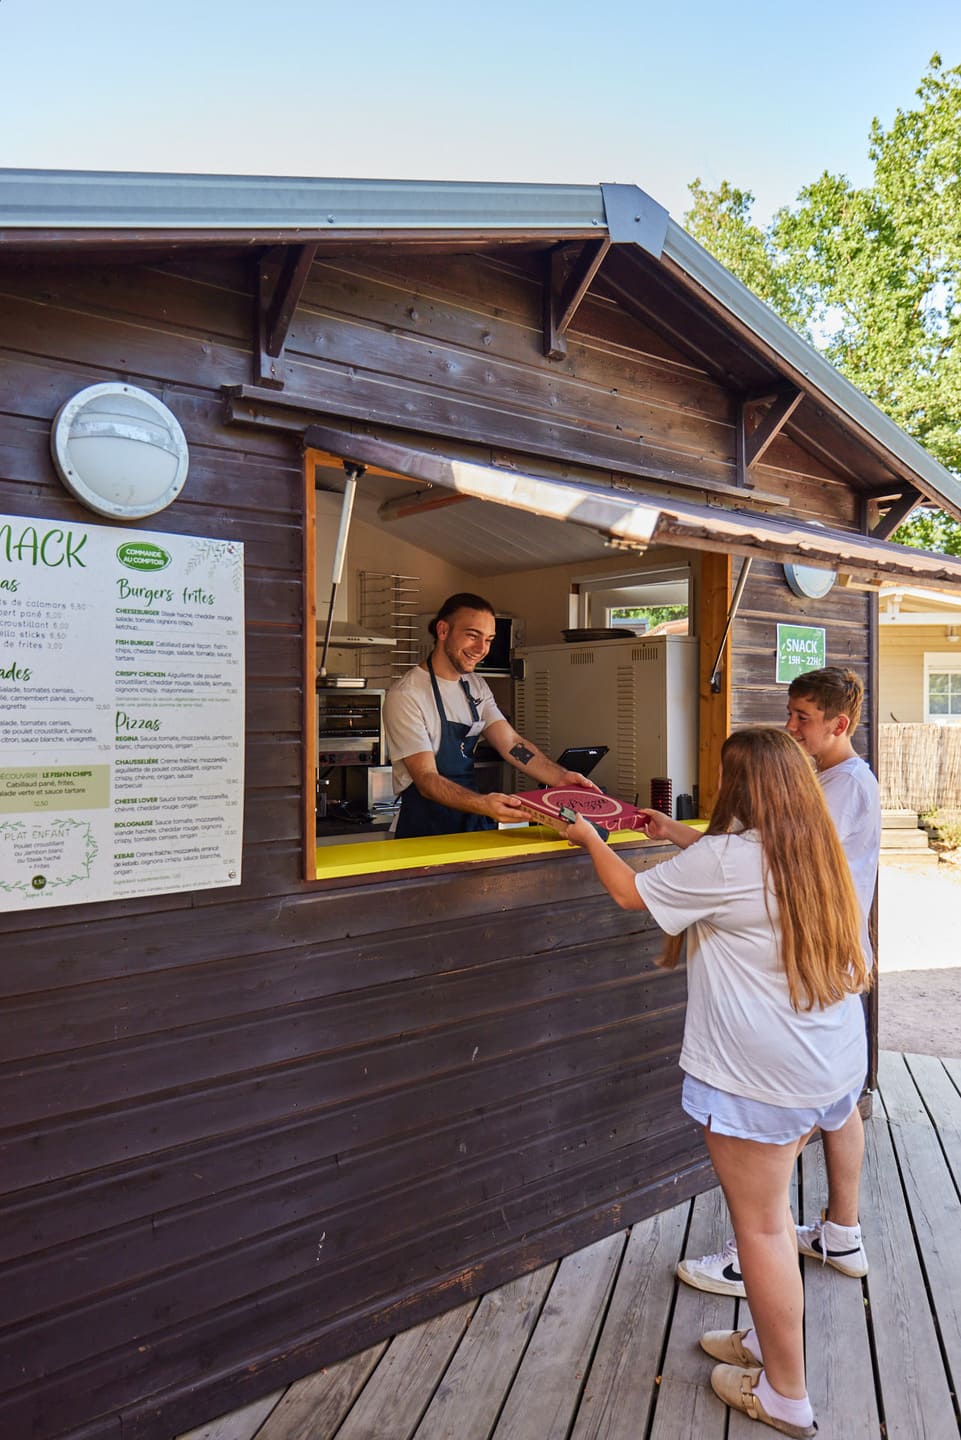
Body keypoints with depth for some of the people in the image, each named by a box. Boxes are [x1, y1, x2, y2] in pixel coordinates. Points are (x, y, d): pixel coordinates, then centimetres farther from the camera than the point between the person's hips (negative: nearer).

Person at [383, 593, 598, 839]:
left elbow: (511, 743, 4)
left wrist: (560, 777, -13)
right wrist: (483, 805, -33)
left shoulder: (477, 687, 13)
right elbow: (426, 780, -17)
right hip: (425, 832, -6)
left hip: (472, 825, 6)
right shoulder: (406, 695, -12)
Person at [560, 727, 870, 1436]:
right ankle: (769, 1338, 40)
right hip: (833, 1062, 8)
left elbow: (632, 892, -6)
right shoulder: (814, 851, 4)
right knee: (769, 1207, 23)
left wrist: (590, 838, 10)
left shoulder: (723, 860, -20)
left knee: (761, 1224, 8)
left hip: (760, 1078, -8)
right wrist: (676, 832, 30)